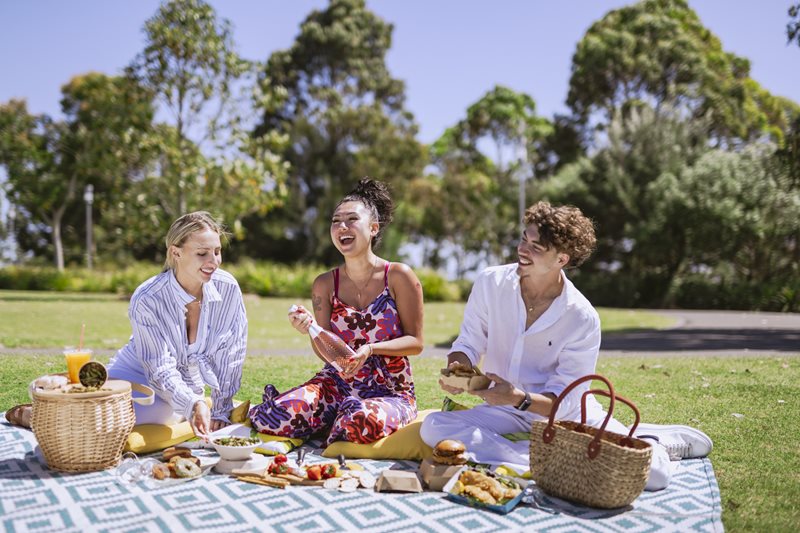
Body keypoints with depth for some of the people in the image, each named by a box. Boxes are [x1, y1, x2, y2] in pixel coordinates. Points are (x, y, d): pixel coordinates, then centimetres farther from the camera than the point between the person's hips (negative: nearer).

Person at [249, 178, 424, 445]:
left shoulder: (399, 276, -8)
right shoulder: (325, 284, 1)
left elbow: (416, 342, -6)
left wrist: (371, 348, -21)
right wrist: (310, 330, -17)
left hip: (391, 392, -2)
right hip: (338, 384, 2)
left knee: (364, 422, -37)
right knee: (277, 417, -23)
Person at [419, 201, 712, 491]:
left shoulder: (583, 318, -18)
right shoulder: (490, 282, -10)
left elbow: (564, 401, -16)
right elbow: (467, 343, 0)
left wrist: (519, 398, -36)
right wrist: (457, 369, -23)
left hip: (567, 412, -2)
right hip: (505, 411, 3)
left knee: (654, 473, -23)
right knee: (433, 427, -28)